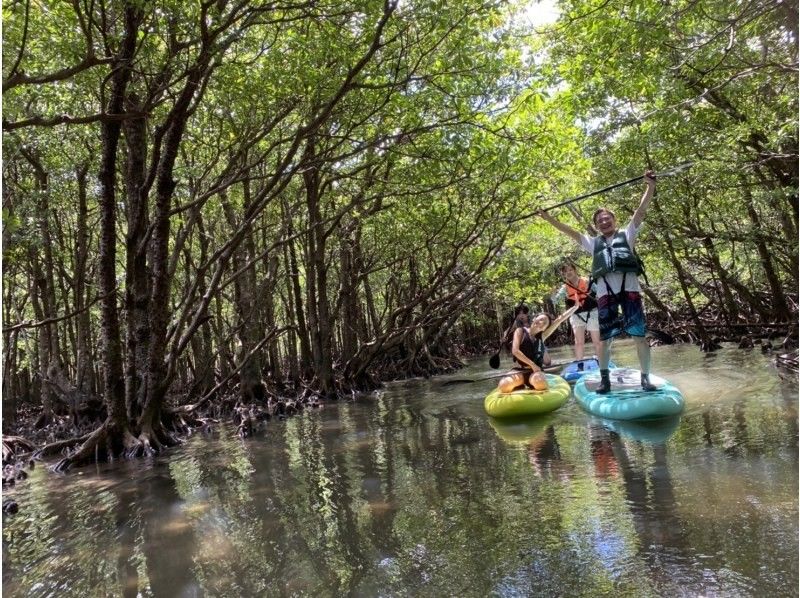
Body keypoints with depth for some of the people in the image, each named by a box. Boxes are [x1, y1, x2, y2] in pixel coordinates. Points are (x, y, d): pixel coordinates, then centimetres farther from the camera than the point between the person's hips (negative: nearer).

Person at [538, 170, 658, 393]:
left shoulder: (626, 234, 18)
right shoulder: (594, 242, 24)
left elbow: (641, 210, 8)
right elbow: (570, 231, 23)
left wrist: (650, 186, -3)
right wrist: (549, 218, 19)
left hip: (629, 287, -2)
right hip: (605, 291, 2)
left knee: (639, 335, -2)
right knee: (605, 337, 3)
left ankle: (645, 378, 6)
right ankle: (604, 379, 11)